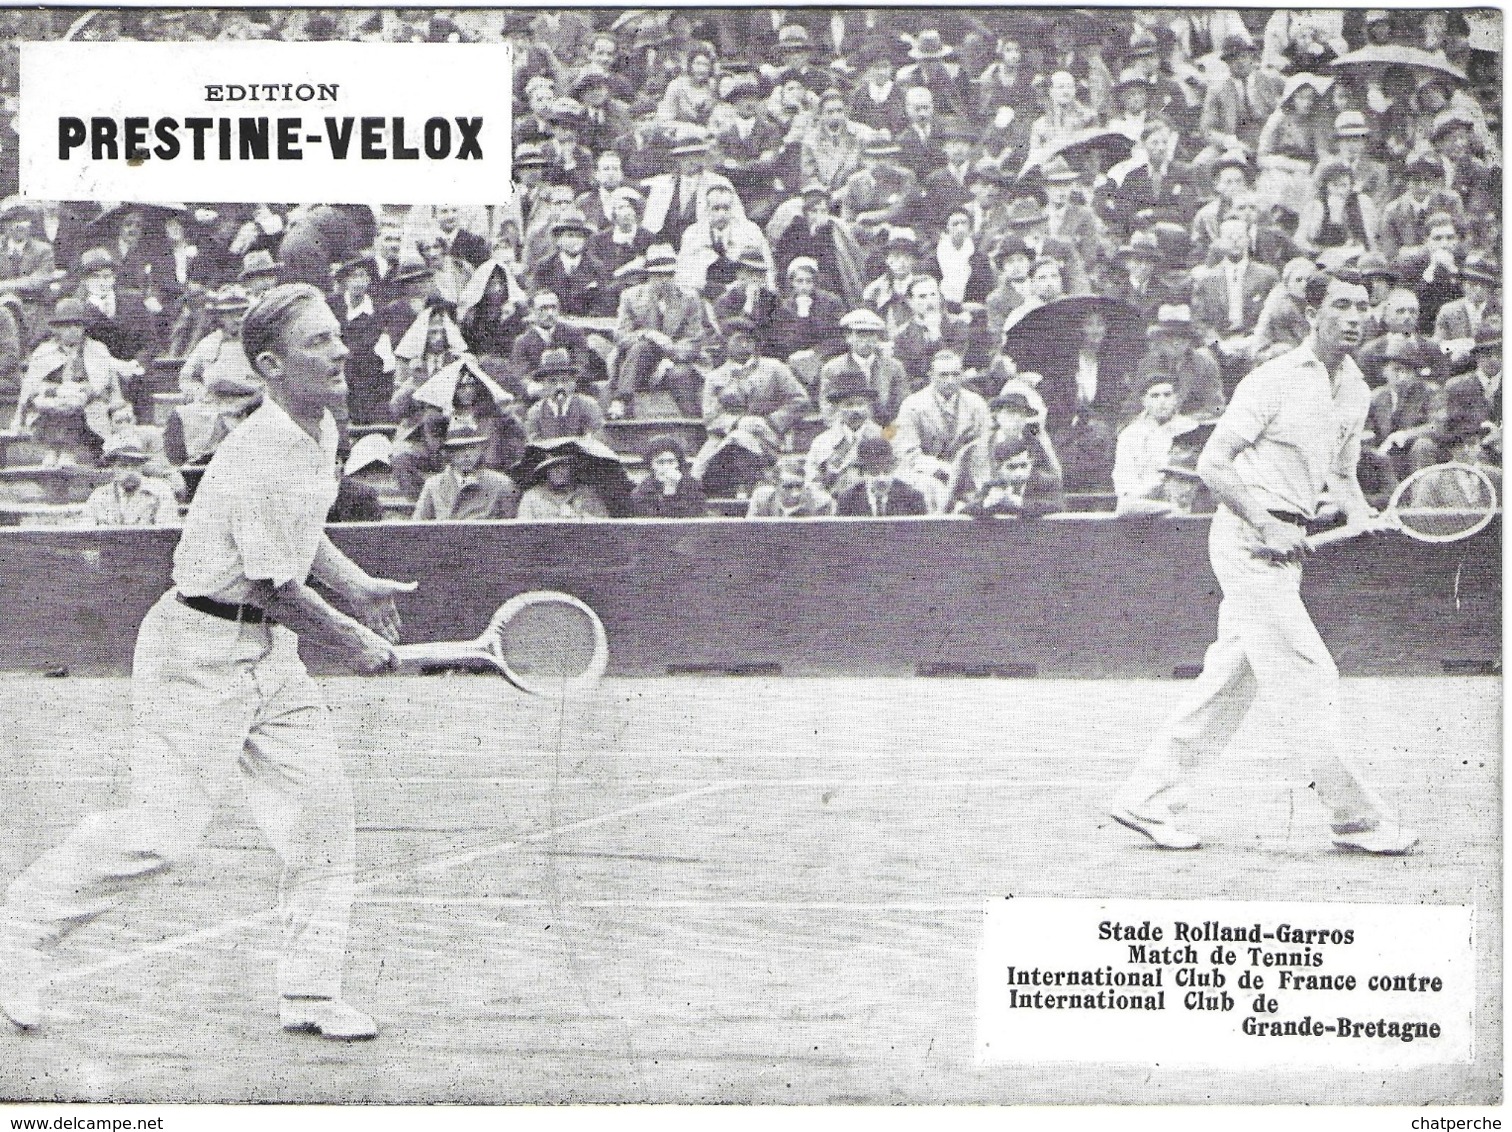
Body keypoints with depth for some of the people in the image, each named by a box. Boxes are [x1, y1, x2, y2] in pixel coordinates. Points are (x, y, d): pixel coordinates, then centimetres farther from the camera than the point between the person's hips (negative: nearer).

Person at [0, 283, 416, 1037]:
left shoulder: (320, 431, 7)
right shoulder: (264, 460, -24)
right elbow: (275, 588, -20)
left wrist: (356, 587, 12)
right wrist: (352, 642, -7)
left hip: (268, 652, 9)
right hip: (200, 652, -9)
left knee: (322, 806, 3)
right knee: (163, 833, -7)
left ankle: (309, 992, 11)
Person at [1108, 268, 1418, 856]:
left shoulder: (1355, 390, 13)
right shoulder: (1273, 381, -12)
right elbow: (1211, 464, -13)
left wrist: (1362, 515, 5)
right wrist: (1266, 527, -19)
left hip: (1284, 546, 9)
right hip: (1248, 541, -9)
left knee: (1228, 684, 9)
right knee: (1310, 678, -7)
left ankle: (1146, 800, 17)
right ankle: (1357, 818, 0)